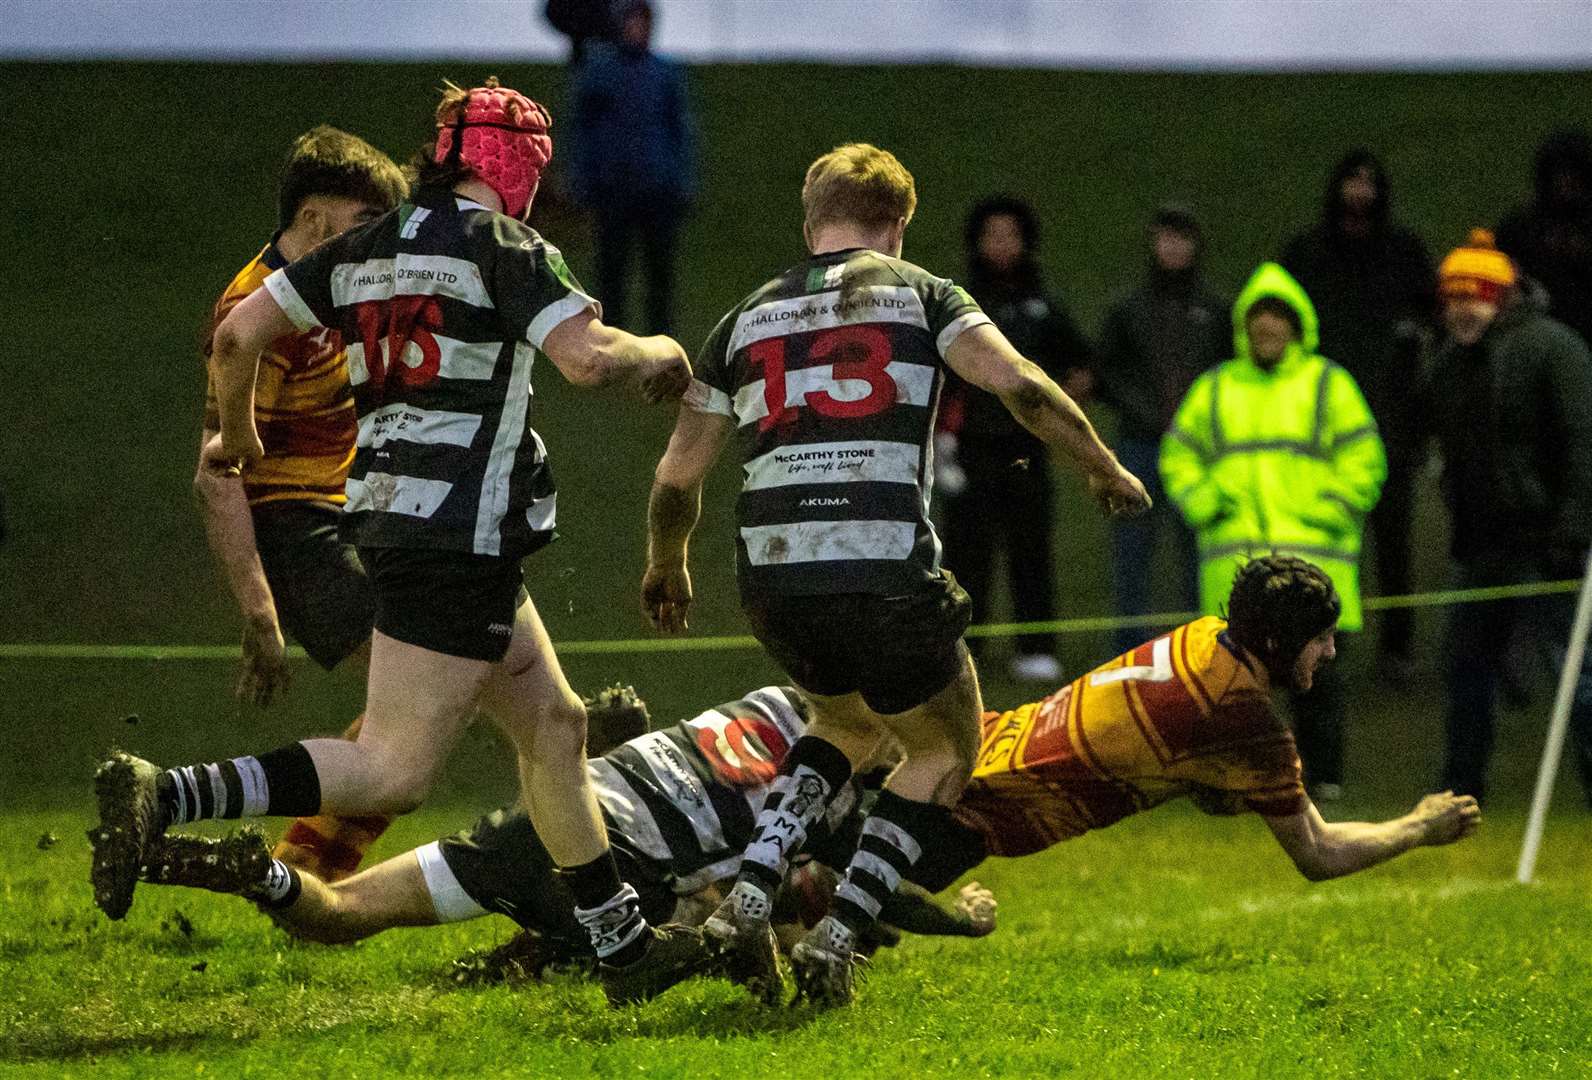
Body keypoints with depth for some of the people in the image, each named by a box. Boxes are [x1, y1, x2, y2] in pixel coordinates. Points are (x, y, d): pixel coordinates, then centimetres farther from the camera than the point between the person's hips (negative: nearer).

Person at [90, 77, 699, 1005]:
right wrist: (660, 355, 1)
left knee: (554, 723, 19)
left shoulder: (367, 248, 12)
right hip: (460, 533, -9)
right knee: (395, 772, -12)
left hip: (388, 511, 9)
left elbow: (239, 334, 9)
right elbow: (589, 358, -20)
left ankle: (624, 944, 25)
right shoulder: (505, 250, -8)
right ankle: (165, 797, -26)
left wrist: (235, 432, 27)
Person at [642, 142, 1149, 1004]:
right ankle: (835, 941, 5)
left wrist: (666, 567, 35)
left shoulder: (745, 321, 16)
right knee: (945, 750, 20)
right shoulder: (920, 295, 7)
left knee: (849, 723, 32)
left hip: (773, 583, 4)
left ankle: (746, 901, 12)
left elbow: (677, 476, 17)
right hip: (886, 579, -4)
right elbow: (1019, 385, -7)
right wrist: (1105, 470, 7)